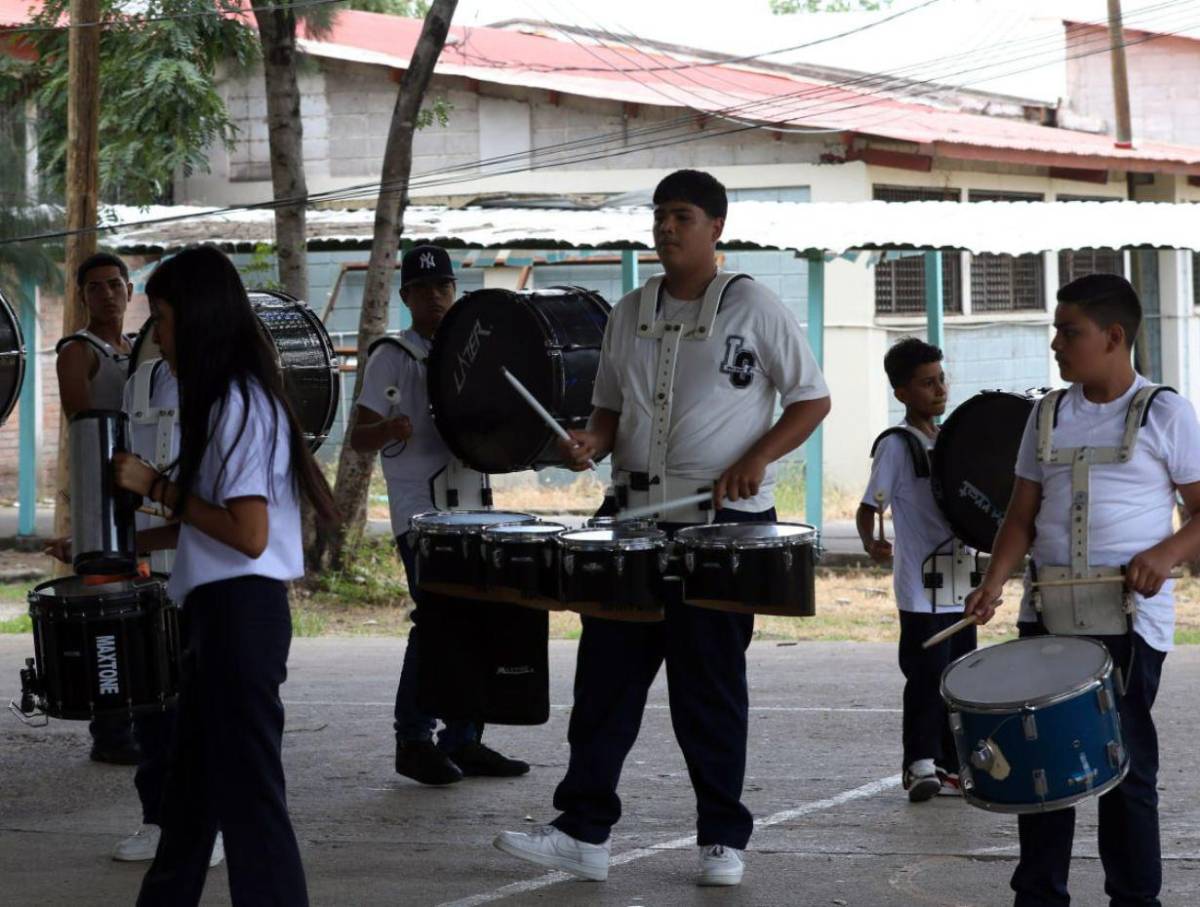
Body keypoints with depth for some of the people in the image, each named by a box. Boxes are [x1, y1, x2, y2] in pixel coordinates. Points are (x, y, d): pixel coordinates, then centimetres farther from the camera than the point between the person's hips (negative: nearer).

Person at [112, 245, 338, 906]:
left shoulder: (238, 404, -16)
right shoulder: (228, 399, 14)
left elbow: (249, 535, -21)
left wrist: (159, 489, -14)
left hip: (240, 615, -11)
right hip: (222, 611, 11)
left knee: (247, 792, -7)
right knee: (192, 786, 19)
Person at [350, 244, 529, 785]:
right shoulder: (392, 358, -3)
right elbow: (358, 438, -8)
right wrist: (389, 429, -29)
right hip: (419, 512, -6)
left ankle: (462, 740, 13)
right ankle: (413, 741, -4)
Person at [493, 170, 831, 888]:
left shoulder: (752, 307, -2)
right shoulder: (630, 313, 12)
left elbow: (813, 399, 0)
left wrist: (758, 458, -15)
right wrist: (591, 443, -4)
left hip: (725, 521, -5)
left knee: (710, 684, 1)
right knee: (606, 672, 1)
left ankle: (723, 840, 11)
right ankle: (584, 832, 4)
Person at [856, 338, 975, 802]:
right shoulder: (897, 445, -9)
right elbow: (870, 506, -12)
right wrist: (870, 542, -24)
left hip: (959, 585, 7)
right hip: (922, 589, -7)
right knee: (927, 677, -6)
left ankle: (950, 765, 18)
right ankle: (920, 765, 1)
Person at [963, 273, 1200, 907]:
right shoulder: (1048, 415, 12)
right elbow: (1023, 514, 13)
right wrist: (994, 583, -2)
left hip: (1129, 615, -5)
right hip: (1047, 612, 5)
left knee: (1124, 761, -2)